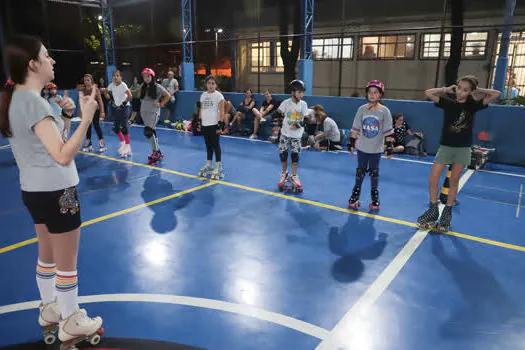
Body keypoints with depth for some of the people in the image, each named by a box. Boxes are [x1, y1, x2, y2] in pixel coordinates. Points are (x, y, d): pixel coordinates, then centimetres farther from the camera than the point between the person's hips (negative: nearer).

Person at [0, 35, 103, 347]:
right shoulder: (33, 101, -22)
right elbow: (63, 155, -29)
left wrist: (60, 114, 11)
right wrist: (86, 118, -32)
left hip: (34, 190, 10)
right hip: (56, 191, -10)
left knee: (48, 256, 22)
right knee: (66, 264, 6)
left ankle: (50, 310, 40)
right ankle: (71, 324, 22)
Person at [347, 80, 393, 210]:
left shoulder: (384, 111, -7)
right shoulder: (362, 109, -2)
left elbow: (388, 131, -7)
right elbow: (355, 128, 3)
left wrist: (389, 148, -10)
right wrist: (351, 143, 2)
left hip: (376, 149, -1)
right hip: (362, 147, 2)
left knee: (374, 172, 10)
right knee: (360, 171, 11)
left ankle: (374, 196, 24)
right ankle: (355, 194, 25)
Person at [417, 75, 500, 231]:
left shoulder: (473, 105, -3)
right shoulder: (448, 102, -3)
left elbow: (497, 94, -6)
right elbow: (428, 92, -4)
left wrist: (478, 90, -2)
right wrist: (447, 89, -3)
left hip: (463, 148, 0)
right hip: (445, 146, 0)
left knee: (454, 181, 7)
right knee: (433, 178, -7)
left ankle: (447, 213, 18)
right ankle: (433, 210, 8)